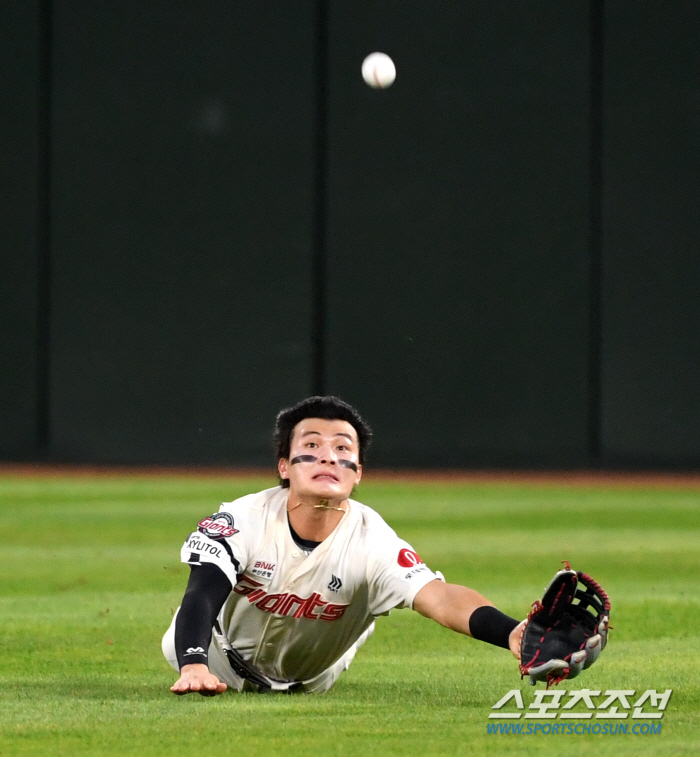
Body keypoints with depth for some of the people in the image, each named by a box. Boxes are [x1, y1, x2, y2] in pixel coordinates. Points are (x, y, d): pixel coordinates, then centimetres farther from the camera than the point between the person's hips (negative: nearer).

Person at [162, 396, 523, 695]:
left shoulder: (373, 543, -37)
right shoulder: (243, 520, -35)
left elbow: (440, 598, -53)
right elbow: (201, 598, -45)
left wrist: (510, 632, -76)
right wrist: (193, 667, -69)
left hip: (312, 680, 1)